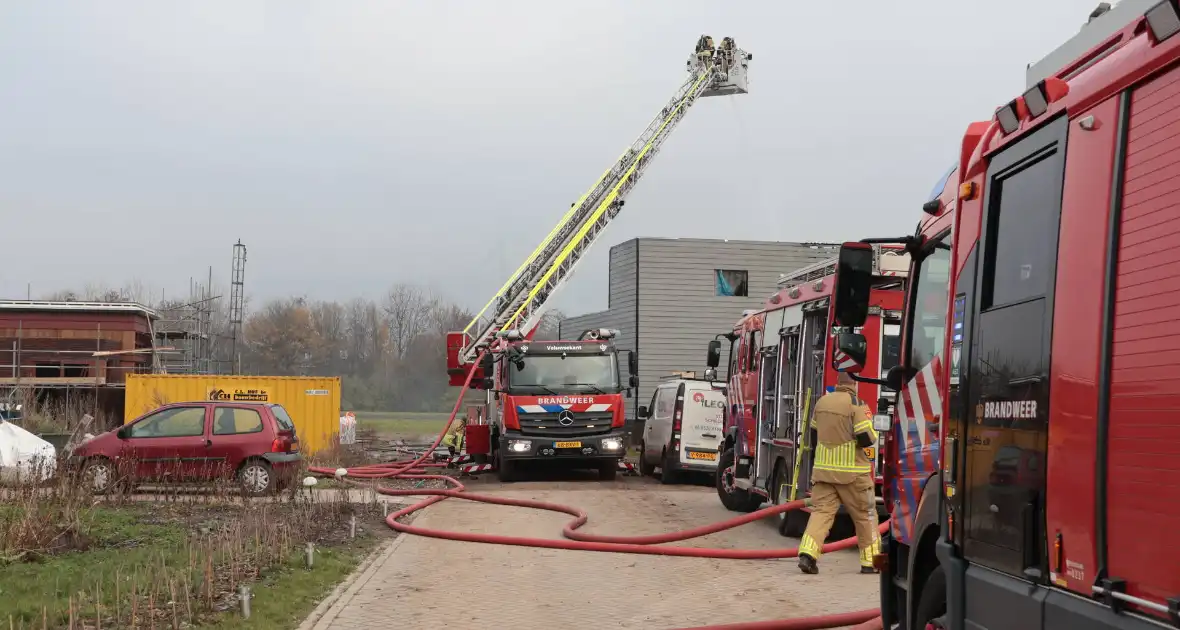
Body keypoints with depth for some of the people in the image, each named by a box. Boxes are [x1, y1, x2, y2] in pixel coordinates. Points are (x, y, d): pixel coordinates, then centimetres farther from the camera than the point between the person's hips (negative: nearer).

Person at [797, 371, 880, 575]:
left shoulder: (822, 401, 8)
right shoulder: (856, 404, -12)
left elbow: (813, 435, 19)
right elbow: (866, 438, -17)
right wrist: (872, 435, 6)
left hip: (823, 469, 5)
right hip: (851, 471, -5)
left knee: (821, 510, 3)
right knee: (865, 514, 9)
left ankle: (808, 552, -16)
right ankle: (870, 561, 16)